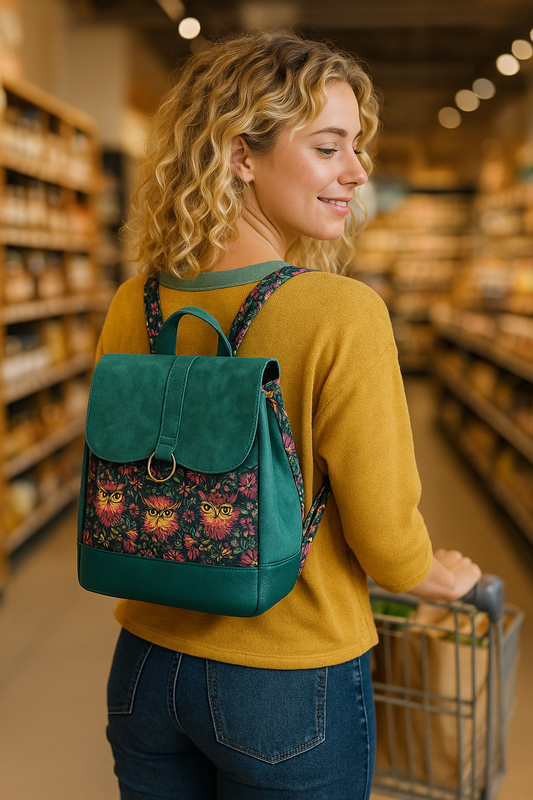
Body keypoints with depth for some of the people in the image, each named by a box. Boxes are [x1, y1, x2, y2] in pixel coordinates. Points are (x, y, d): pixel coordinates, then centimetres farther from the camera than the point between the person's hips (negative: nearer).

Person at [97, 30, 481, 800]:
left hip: (147, 667, 4)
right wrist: (443, 579, 6)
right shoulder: (342, 317, -23)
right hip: (290, 683, -4)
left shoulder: (134, 306, -7)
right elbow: (388, 544, -16)